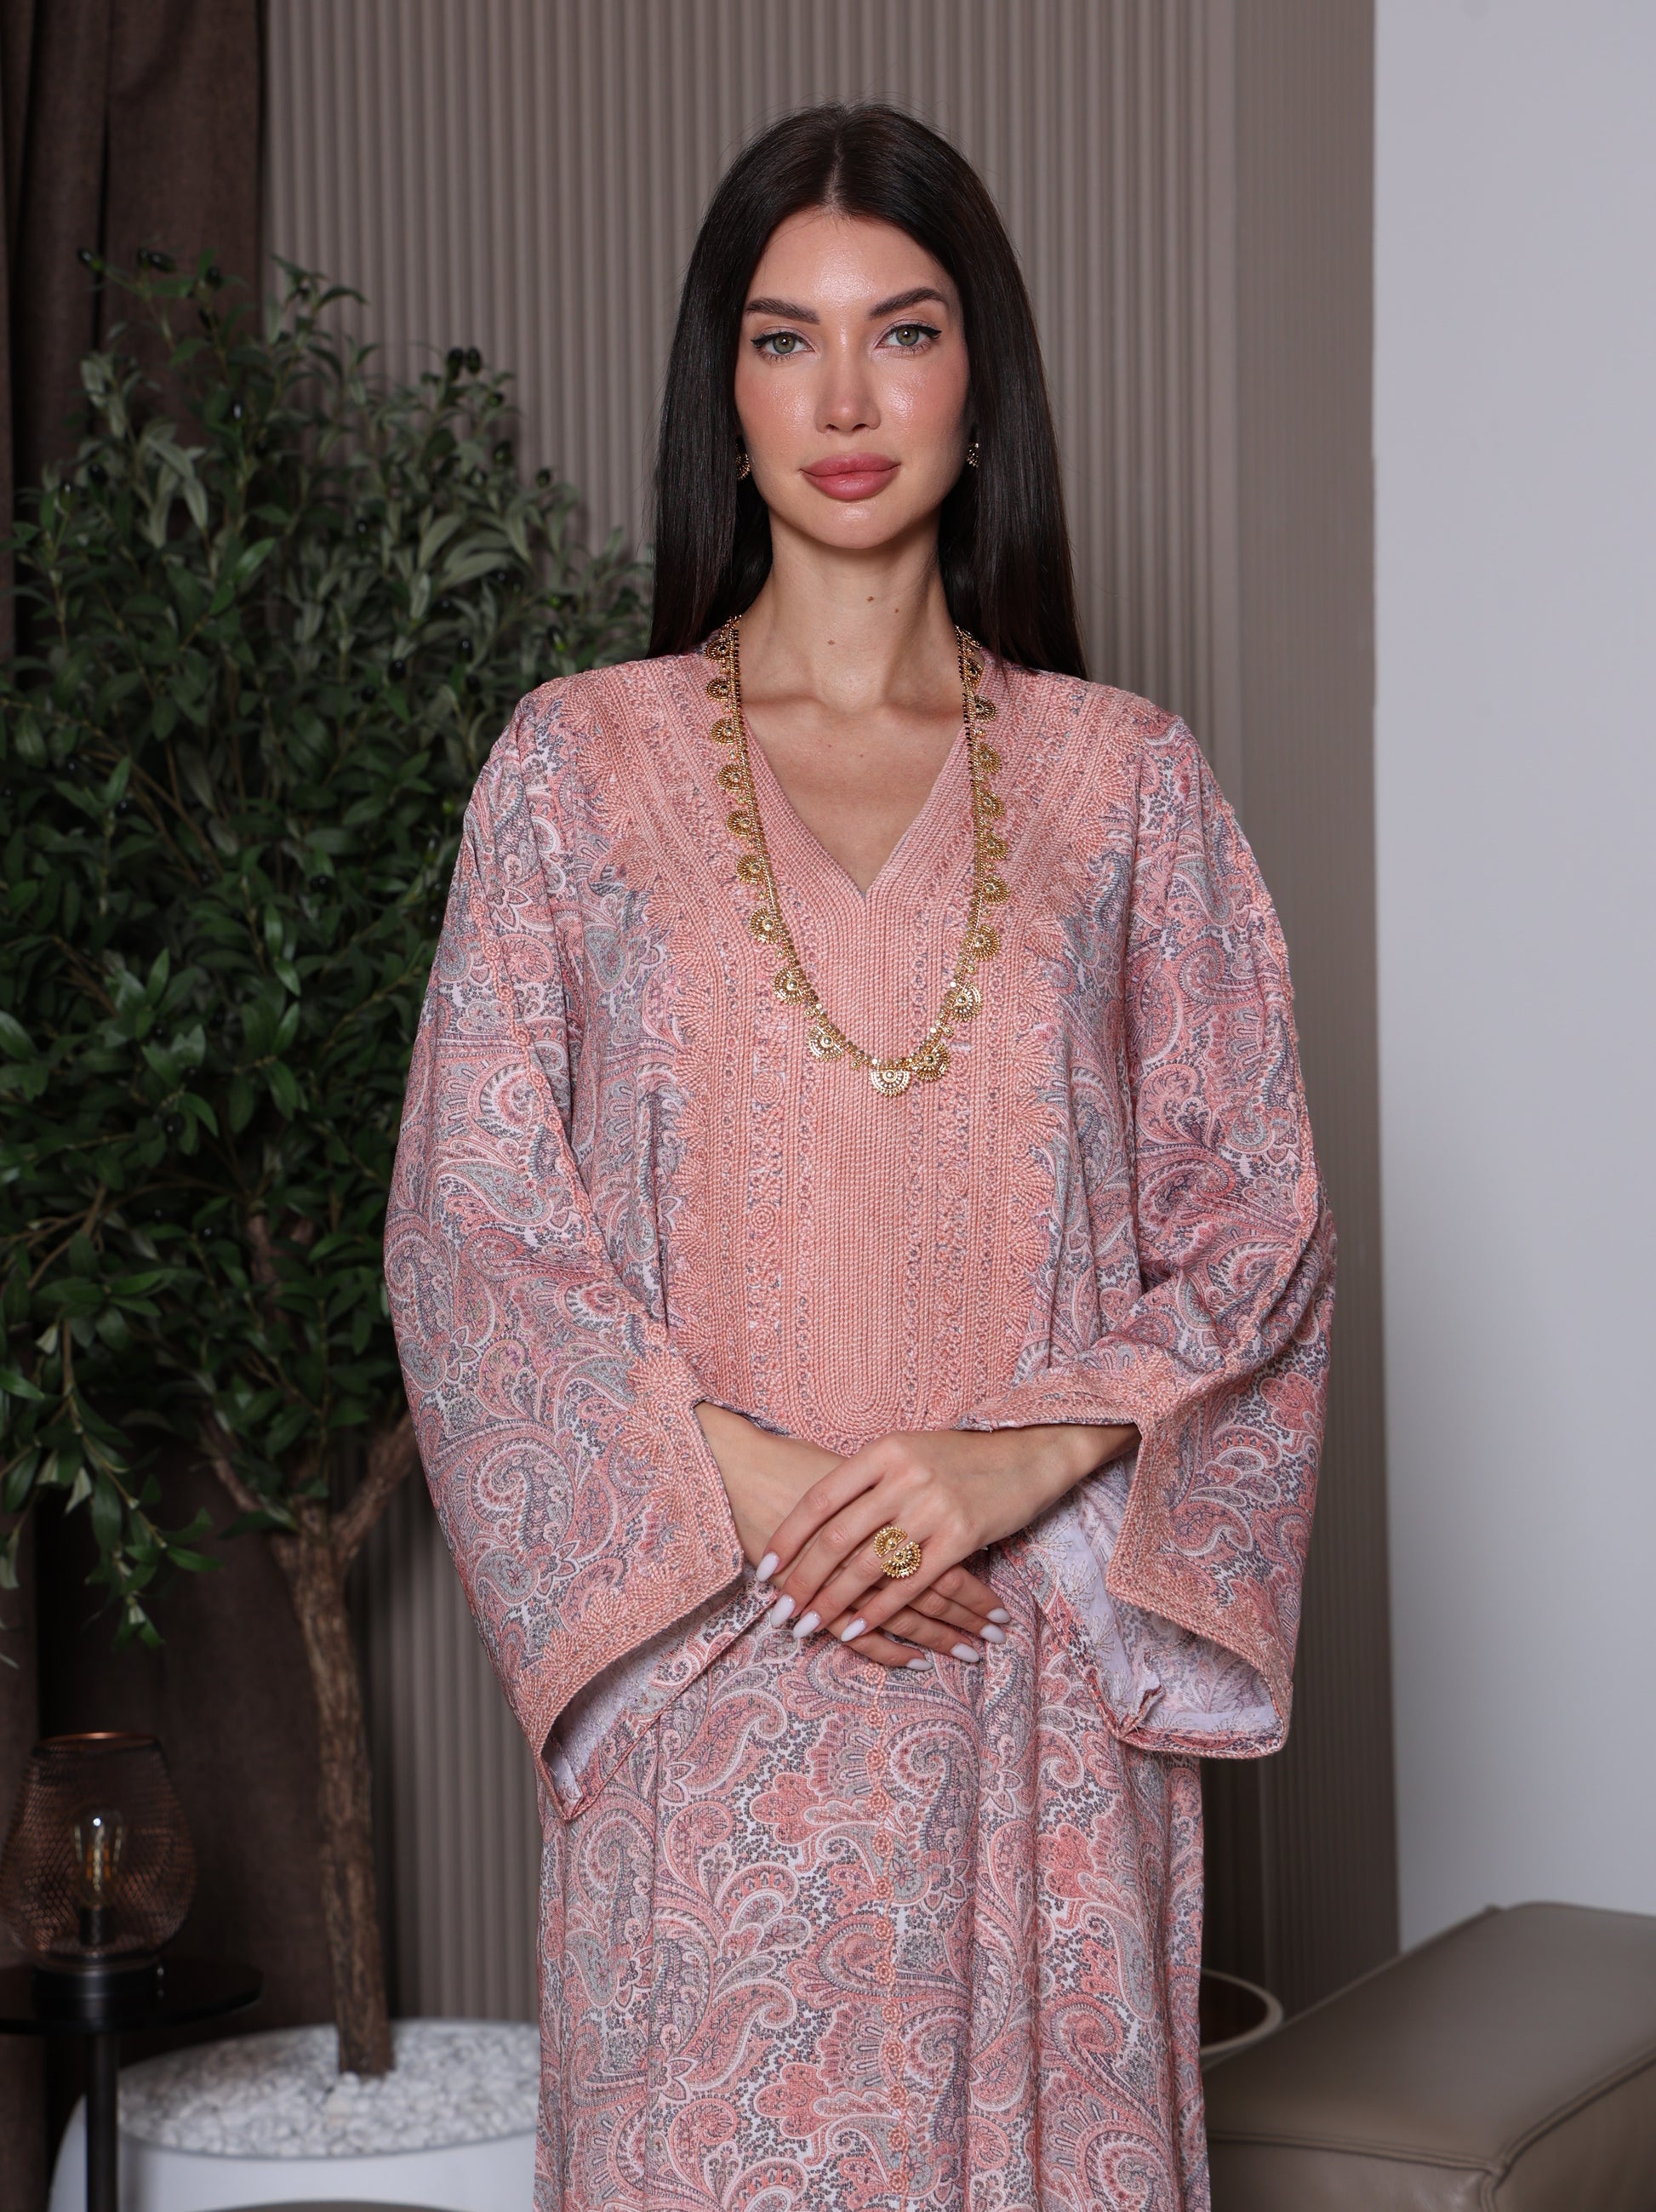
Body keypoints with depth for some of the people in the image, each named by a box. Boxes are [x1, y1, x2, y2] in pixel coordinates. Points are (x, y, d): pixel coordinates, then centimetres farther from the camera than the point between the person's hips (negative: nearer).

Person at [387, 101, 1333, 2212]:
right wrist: (743, 1483, -12)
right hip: (709, 1675, -1)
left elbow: (1260, 1220, 3)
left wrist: (1025, 1456, -12)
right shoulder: (578, 765, 3)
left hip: (1043, 1670, 1)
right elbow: (474, 1217, -1)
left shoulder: (1126, 783, 6)